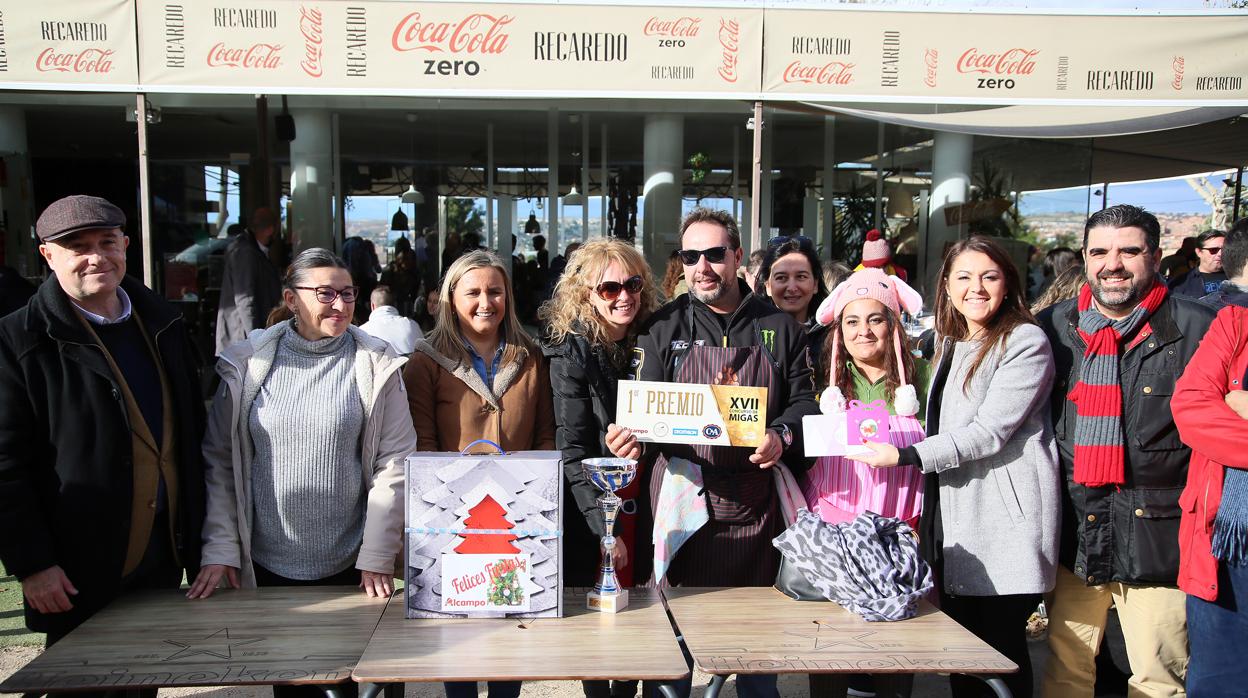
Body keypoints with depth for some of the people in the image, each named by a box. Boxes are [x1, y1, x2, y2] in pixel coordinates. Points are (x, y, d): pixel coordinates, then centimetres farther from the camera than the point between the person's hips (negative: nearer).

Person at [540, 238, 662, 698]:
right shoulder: (571, 353, -10)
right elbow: (573, 451, -14)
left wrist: (637, 444, -11)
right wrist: (604, 529, -19)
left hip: (645, 500, 4)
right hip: (593, 508, -4)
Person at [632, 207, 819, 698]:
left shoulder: (778, 327, 7)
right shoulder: (664, 327, 5)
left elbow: (804, 399, 7)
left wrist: (783, 436, -14)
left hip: (756, 504, 1)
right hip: (683, 492, -1)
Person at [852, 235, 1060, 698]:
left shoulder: (1025, 341, -8)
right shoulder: (949, 344, 17)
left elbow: (989, 431, -17)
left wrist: (905, 456, -19)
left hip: (1004, 525, -7)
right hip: (952, 524, 7)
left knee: (1002, 647, -1)